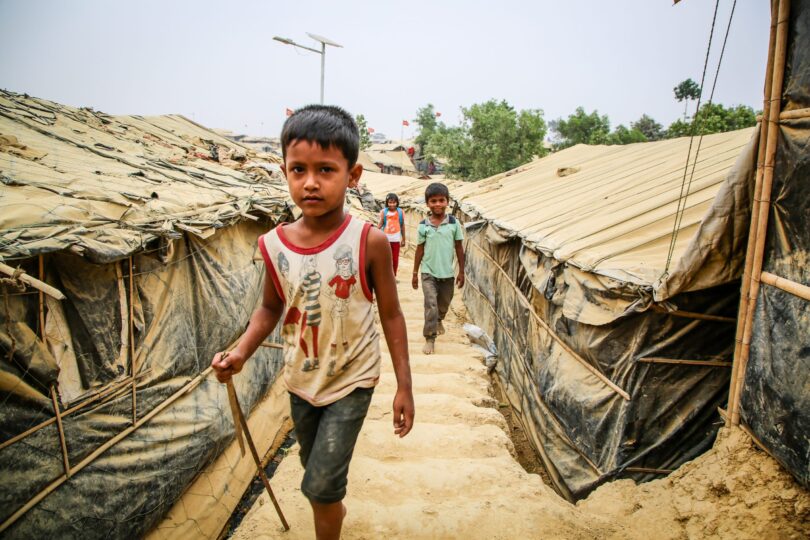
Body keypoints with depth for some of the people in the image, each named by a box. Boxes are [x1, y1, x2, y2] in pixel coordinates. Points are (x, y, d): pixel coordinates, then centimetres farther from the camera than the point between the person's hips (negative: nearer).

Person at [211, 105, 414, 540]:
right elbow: (270, 309, 4)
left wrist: (404, 386, -9)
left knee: (321, 485, -5)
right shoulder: (275, 245, -11)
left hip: (351, 378, -4)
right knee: (317, 473, 25)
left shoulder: (369, 242, -20)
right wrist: (240, 353, -12)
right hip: (301, 379, 4)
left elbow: (391, 315, -11)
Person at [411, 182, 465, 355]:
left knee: (444, 303, 19)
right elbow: (420, 249, 2)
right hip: (428, 272, -2)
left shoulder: (454, 223, -6)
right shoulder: (423, 225, -6)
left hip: (447, 272, 2)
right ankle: (429, 338, 0)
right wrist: (415, 273, 4)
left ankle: (439, 321, 50)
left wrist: (461, 271, 1)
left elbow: (459, 248, 0)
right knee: (431, 305, -10)